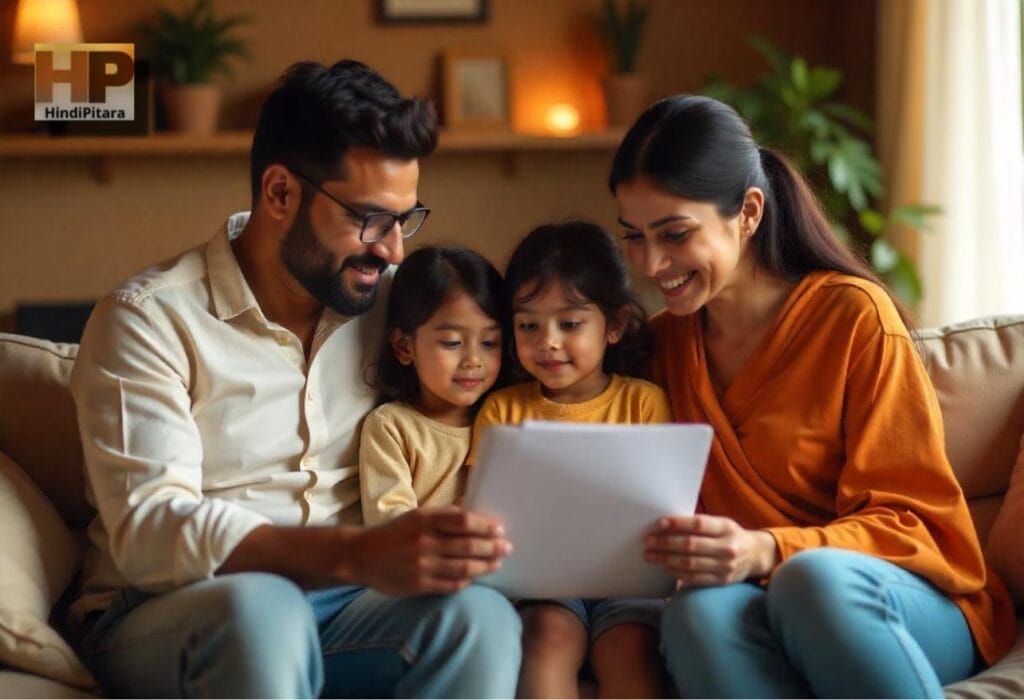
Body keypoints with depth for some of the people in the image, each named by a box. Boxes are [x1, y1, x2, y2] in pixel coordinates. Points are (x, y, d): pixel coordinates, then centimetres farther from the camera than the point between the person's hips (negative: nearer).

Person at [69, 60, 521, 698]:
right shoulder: (149, 319, -6)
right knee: (259, 607, -38)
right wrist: (357, 556, -34)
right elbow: (149, 531, -19)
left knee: (480, 614, -28)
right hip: (161, 617, -4)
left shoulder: (392, 300, 10)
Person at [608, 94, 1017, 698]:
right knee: (701, 611, -34)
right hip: (761, 611, 3)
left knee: (813, 578, -38)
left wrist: (768, 553, -25)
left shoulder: (853, 315, -4)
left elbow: (912, 523, -7)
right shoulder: (666, 342, 12)